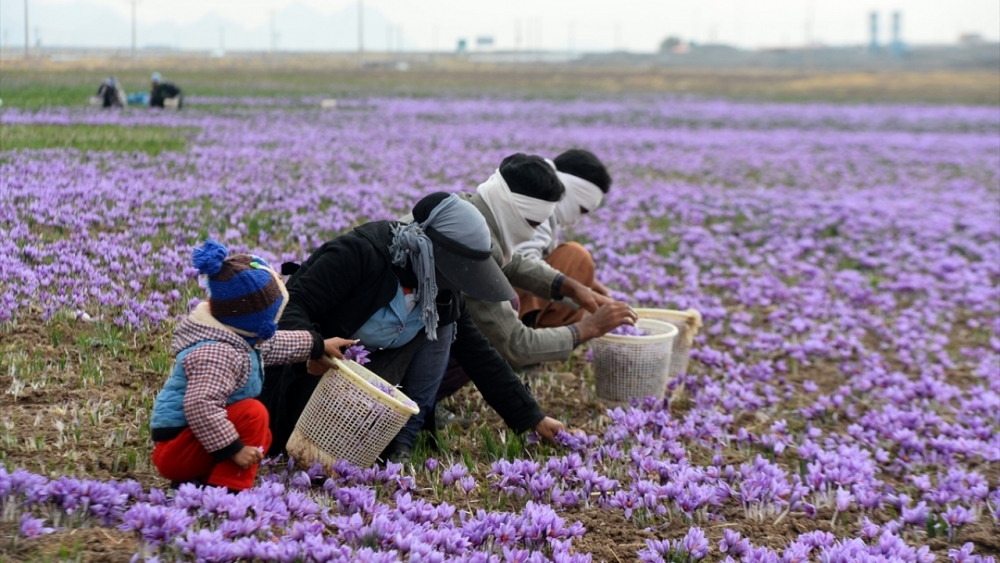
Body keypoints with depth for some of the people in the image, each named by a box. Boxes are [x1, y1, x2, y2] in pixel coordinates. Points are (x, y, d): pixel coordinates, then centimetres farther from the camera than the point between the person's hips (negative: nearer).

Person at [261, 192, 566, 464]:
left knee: (441, 327, -11)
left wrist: (534, 420, 0)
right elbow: (291, 306, -30)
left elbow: (480, 357, 1)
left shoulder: (444, 295, -6)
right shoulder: (360, 252, -26)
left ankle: (403, 439, -7)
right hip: (313, 369, -6)